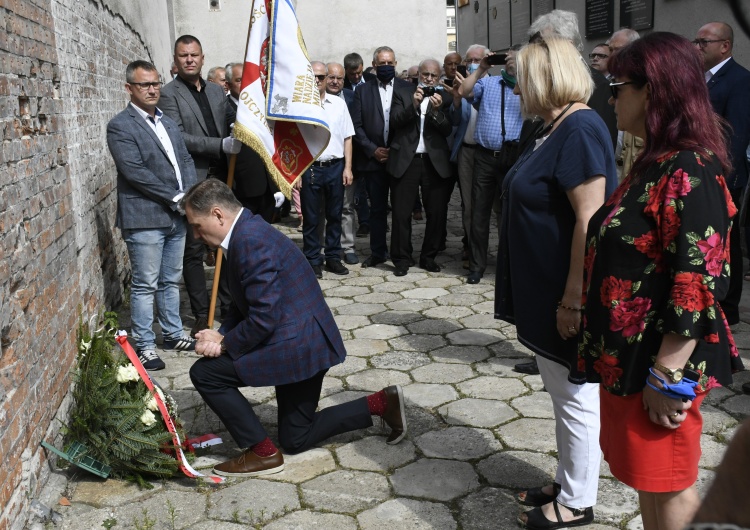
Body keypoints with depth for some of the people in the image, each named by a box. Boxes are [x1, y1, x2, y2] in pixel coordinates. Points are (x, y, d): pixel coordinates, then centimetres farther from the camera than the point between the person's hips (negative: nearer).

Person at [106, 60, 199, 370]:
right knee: (145, 285, 0)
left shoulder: (168, 122, 16)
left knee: (171, 281, 16)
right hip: (145, 218, -7)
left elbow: (185, 160, 14)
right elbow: (135, 171, -16)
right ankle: (144, 345, 9)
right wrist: (174, 197, -15)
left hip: (176, 216, 7)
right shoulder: (120, 126, -7)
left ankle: (172, 334, 28)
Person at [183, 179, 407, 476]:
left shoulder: (250, 240, -22)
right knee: (296, 439, 19)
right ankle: (380, 403, 19)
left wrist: (224, 345, -11)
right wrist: (223, 335, -3)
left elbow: (263, 319, -26)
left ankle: (262, 452, 1)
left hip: (296, 345, -10)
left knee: (204, 372, -8)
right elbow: (243, 304, 14)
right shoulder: (247, 231, 10)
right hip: (307, 342, 10)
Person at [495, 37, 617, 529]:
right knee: (562, 395, 20)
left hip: (566, 295, -10)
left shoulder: (580, 129, -19)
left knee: (576, 397, 6)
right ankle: (568, 482, 36)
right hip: (543, 291, 10)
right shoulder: (554, 129, 11)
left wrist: (573, 300, -25)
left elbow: (590, 220, -25)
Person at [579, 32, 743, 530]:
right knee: (648, 477, 21)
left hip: (659, 360, -9)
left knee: (668, 485, 9)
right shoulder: (655, 163, 10)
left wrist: (669, 377, -21)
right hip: (628, 354, 9)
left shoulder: (689, 171, -21)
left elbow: (700, 284, -24)